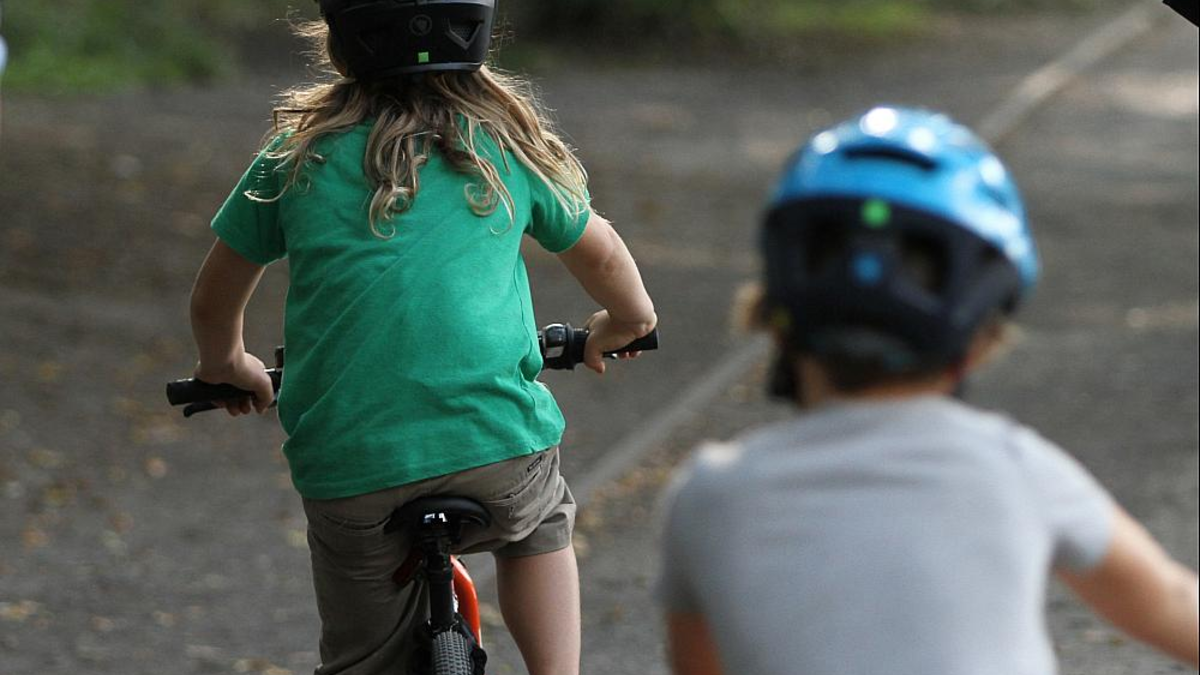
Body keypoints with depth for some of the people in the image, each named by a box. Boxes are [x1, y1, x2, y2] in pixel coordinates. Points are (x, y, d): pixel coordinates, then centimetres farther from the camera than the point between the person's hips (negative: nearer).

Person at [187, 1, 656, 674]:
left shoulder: (298, 156, 8)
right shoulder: (507, 141, 9)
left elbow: (213, 301, 19)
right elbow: (601, 252, 27)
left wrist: (226, 364, 41)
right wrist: (629, 318, 48)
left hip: (345, 462, 0)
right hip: (496, 442, 0)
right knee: (539, 526, 33)